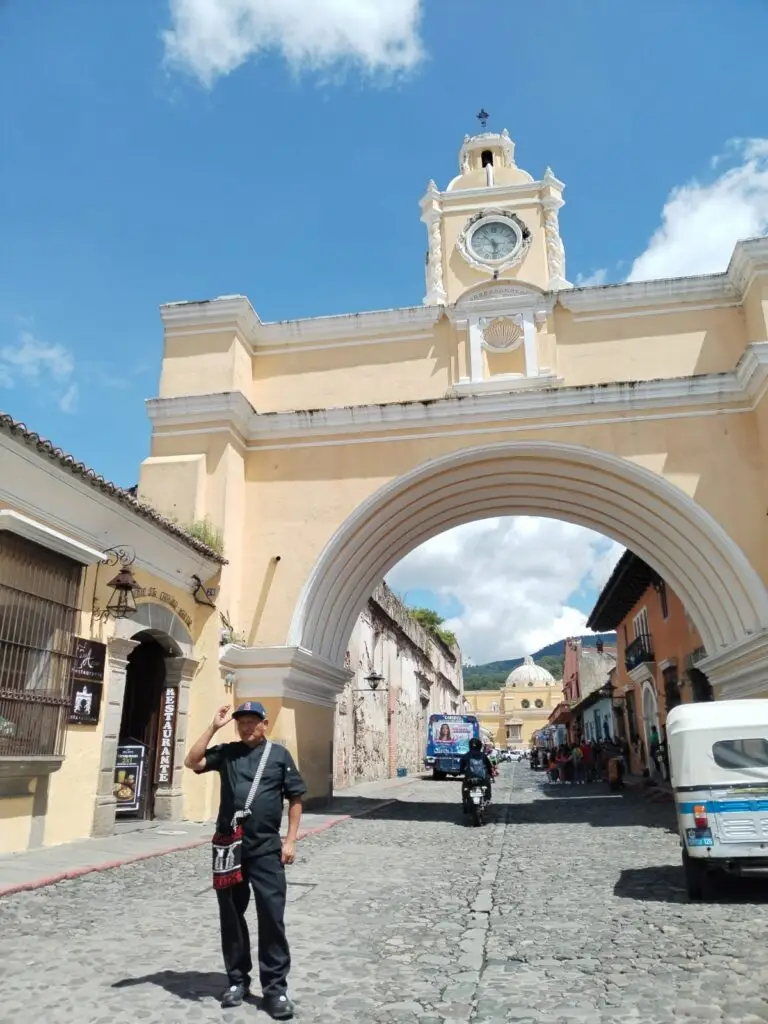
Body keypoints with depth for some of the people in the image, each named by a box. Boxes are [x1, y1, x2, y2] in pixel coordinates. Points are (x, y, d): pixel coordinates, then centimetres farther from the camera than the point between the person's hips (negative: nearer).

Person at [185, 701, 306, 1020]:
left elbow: (295, 798, 2)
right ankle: (238, 980, 31)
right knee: (231, 916, 13)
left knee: (271, 917, -1)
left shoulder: (279, 755, 0)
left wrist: (290, 840, -2)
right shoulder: (226, 752, 6)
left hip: (266, 849, -2)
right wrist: (214, 727, -11)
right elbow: (192, 762, -7)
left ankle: (275, 988, 12)